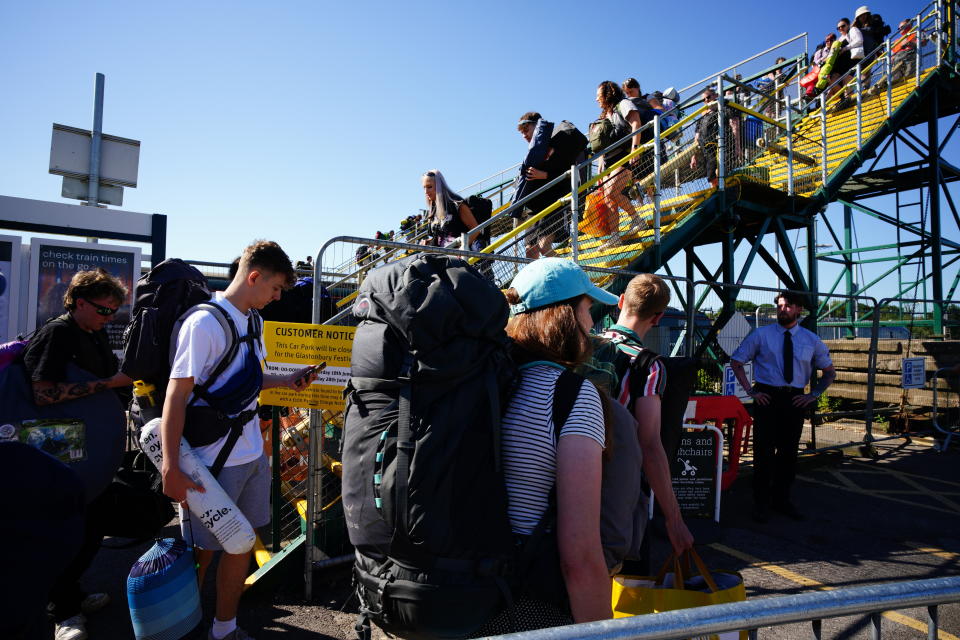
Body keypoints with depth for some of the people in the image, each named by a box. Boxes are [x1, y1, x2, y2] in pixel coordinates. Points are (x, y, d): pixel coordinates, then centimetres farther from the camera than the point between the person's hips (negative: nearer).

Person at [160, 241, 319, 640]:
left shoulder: (253, 321, 7)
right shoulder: (204, 323, -17)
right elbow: (176, 397, -18)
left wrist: (286, 380, 3)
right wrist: (171, 468, -19)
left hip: (252, 454, 8)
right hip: (213, 460, -7)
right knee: (202, 549, 9)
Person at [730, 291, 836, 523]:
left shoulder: (811, 340, 8)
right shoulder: (761, 334, 1)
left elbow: (829, 372, 19)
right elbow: (736, 361, 6)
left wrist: (814, 394, 5)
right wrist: (750, 390, -4)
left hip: (795, 400, 3)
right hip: (767, 398, -2)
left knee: (789, 452, 9)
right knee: (764, 451, -3)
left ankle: (781, 499, 25)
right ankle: (761, 503, 9)